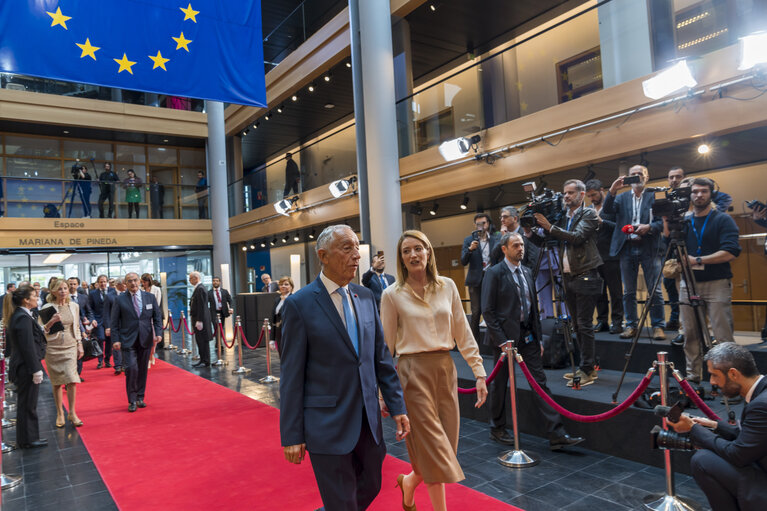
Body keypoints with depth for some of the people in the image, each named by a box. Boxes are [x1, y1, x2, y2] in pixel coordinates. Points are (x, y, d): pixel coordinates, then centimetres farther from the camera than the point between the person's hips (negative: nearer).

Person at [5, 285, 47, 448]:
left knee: (26, 404, 17)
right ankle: (28, 439, 13)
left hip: (22, 367, 10)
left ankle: (28, 437, 28)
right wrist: (36, 370, -20)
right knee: (28, 404, 2)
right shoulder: (23, 318, -21)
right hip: (27, 367, -10)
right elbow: (28, 347, -23)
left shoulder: (17, 316, 10)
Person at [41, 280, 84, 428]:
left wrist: (79, 345, 12)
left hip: (70, 347, 2)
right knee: (57, 382, 5)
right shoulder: (48, 307, -4)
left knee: (72, 380, -7)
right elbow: (42, 330, -4)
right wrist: (52, 321, -21)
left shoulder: (74, 306, 6)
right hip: (53, 348, -2)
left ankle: (72, 413, 4)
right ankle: (60, 413, 19)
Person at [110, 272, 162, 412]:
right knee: (131, 368, -11)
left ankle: (140, 397, 23)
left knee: (143, 369, 9)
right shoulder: (120, 300, 0)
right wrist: (115, 340, -8)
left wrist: (158, 333, -6)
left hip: (145, 340, 3)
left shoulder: (150, 297, 6)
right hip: (128, 341, -2)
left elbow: (157, 317, 7)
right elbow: (114, 322, 1)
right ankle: (132, 400, 3)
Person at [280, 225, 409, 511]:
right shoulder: (299, 304, -11)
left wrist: (397, 406, 6)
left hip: (368, 420, 6)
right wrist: (292, 435, -9)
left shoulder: (365, 297, 6)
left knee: (370, 487, 21)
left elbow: (381, 356, 9)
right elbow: (291, 375, -10)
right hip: (327, 426, -6)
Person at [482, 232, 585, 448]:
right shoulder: (495, 273, -10)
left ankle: (556, 434, 6)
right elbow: (488, 310, -12)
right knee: (500, 384, 8)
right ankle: (497, 430, 25)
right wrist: (501, 340, -16)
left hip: (528, 336, 6)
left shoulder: (527, 272, 12)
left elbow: (533, 306, 16)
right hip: (505, 336, -6)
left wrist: (538, 338, 12)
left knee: (540, 382, 3)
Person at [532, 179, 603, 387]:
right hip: (569, 277, 7)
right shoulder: (563, 218, 14)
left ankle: (587, 371, 0)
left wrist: (550, 227, -18)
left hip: (585, 277, -7)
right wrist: (536, 227, -5)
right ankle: (588, 366, 21)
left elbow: (577, 237, -18)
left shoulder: (589, 214, -3)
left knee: (584, 325, -6)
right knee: (578, 325, 11)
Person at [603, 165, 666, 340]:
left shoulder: (655, 196, 7)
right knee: (628, 291, 6)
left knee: (655, 291, -3)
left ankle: (657, 326, 6)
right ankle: (631, 325, 14)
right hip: (627, 248, 3)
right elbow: (607, 210, -5)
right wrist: (612, 191, -17)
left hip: (649, 248, -2)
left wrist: (649, 227, -16)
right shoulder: (621, 197, 13)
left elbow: (663, 221, 1)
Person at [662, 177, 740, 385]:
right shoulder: (683, 221, 13)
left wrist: (697, 261, -17)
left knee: (724, 338, -6)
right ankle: (693, 376, 16)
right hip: (688, 284, 4)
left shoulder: (723, 220, 0)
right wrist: (667, 224, -3)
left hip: (717, 284, -4)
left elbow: (730, 252, -12)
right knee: (691, 335, 7)